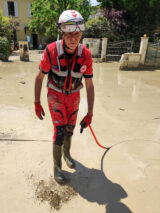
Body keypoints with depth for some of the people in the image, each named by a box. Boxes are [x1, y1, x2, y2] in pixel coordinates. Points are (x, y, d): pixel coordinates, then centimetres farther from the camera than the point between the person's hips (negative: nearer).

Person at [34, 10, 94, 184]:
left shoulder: (86, 55, -18)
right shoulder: (51, 51, -25)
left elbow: (89, 86, -12)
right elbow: (39, 77, -11)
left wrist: (90, 113, -13)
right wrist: (37, 103, -8)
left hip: (74, 96, 3)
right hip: (56, 96, -3)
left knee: (69, 128, 15)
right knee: (60, 131, -9)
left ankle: (66, 153, 44)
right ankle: (57, 166, 15)